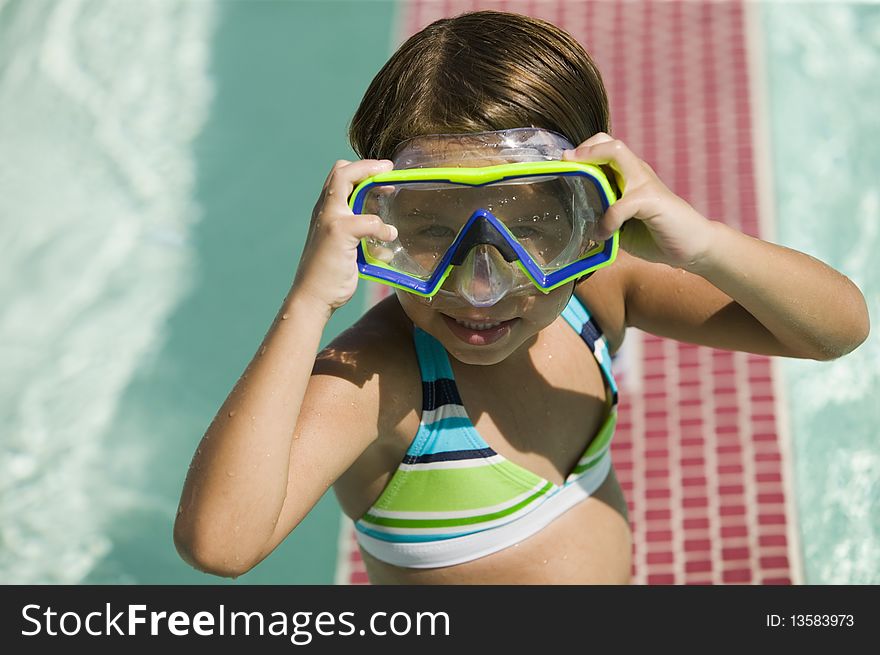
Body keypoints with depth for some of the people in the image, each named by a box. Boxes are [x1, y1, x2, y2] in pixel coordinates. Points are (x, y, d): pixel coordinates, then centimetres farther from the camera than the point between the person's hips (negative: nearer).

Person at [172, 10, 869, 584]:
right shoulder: (371, 380, -31)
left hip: (611, 573, 4)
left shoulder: (597, 288, -17)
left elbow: (839, 327, -16)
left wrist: (698, 242, -32)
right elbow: (217, 540, -45)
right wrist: (307, 306, -46)